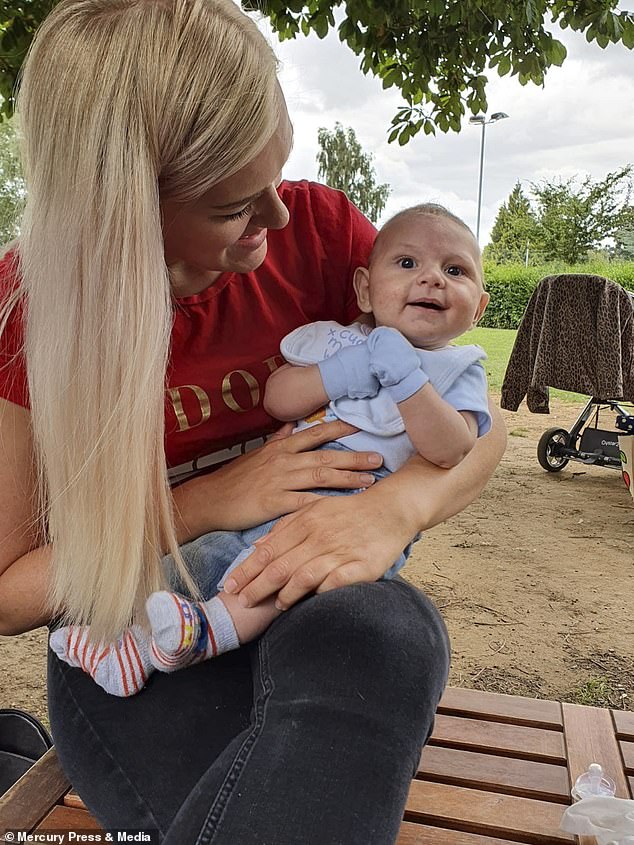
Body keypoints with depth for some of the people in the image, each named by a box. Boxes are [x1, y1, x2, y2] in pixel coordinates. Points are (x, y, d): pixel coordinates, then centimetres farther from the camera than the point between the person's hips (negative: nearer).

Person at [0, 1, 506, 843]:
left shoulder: (318, 229, -8)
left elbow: (477, 425, -4)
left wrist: (396, 507, -28)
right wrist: (212, 502, -20)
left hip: (314, 613, 3)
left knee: (388, 632, -34)